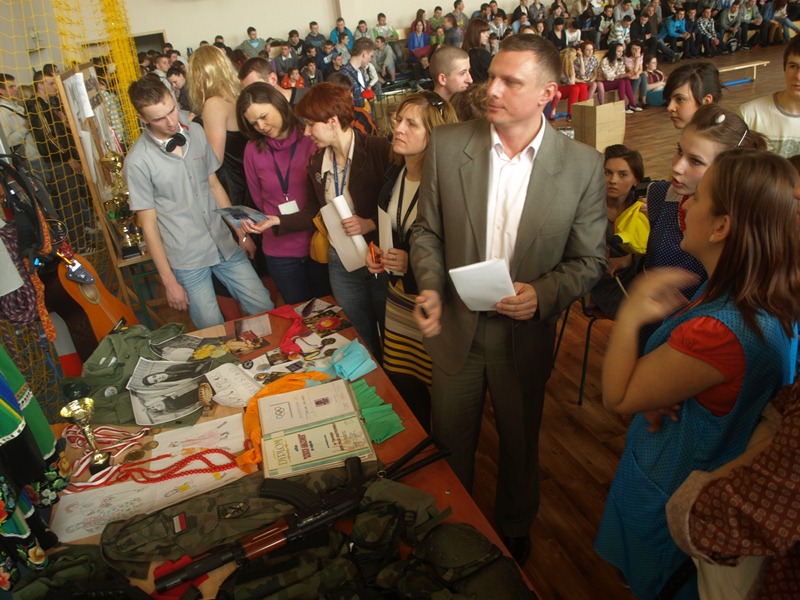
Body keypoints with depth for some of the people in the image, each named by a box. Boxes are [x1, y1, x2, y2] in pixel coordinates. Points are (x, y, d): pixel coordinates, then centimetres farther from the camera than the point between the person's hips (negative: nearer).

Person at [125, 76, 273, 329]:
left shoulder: (195, 132, 1)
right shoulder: (138, 161, -13)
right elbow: (149, 224, -8)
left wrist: (241, 233, 11)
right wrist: (169, 281, -7)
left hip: (225, 245, 5)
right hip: (187, 260, -4)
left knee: (265, 311, 6)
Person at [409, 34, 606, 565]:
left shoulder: (583, 165, -11)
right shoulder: (447, 145, -8)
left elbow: (590, 260, -4)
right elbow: (428, 231, 1)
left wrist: (543, 294, -22)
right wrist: (430, 287, -15)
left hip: (526, 337, -1)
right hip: (455, 328, 1)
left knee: (520, 447, 22)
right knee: (450, 447, 20)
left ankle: (514, 531, 53)